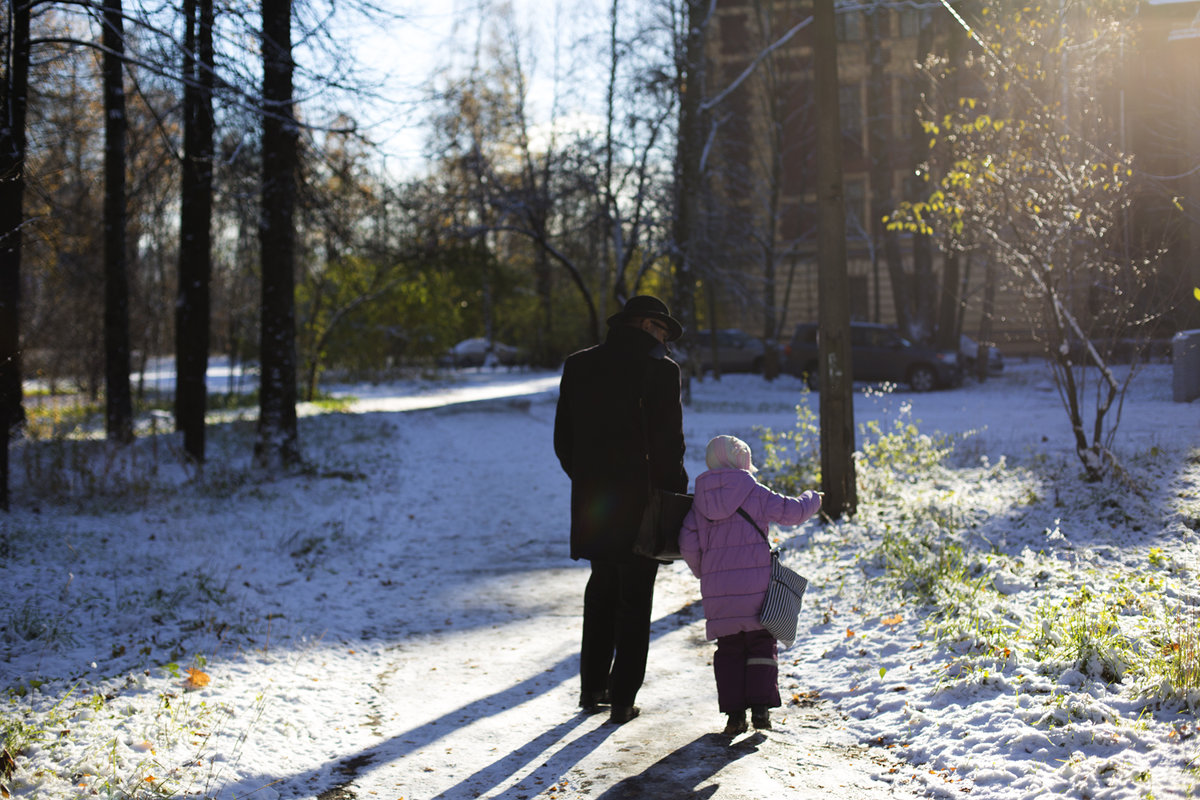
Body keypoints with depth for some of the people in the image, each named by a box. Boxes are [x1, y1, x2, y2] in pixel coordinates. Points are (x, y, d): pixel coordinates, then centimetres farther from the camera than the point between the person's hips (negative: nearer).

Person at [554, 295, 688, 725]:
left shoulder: (577, 366, 6)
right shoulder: (659, 370, -10)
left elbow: (563, 439, 8)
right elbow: (668, 443, -13)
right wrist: (675, 491, -2)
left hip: (593, 499, 5)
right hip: (641, 499, -5)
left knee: (601, 591, 20)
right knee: (635, 600, 6)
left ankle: (592, 689, 25)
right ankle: (622, 699, 7)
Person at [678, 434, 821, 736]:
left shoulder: (701, 502, 5)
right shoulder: (755, 493, -5)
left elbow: (688, 546, 4)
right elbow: (791, 511, -2)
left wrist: (702, 571, 21)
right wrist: (812, 500, 19)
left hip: (717, 591, 3)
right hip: (756, 586, -3)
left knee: (729, 649, 11)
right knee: (761, 644, 10)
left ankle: (734, 713, 6)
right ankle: (760, 707, 3)